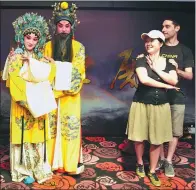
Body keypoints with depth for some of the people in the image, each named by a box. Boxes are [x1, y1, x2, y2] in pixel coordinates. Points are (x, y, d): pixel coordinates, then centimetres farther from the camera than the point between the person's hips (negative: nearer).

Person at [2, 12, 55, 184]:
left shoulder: (40, 58, 11)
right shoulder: (15, 57, -3)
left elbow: (48, 76, 6)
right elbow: (15, 83, -11)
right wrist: (28, 100, -18)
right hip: (22, 104, -4)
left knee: (37, 136, 10)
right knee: (24, 136, 2)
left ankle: (38, 168, 24)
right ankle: (24, 170, 16)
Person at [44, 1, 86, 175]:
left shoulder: (78, 47, 1)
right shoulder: (48, 46, 7)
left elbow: (79, 71, -5)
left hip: (70, 95, -1)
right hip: (51, 94, 2)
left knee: (71, 127, 1)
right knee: (52, 126, 5)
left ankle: (72, 163, 11)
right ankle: (52, 161, 17)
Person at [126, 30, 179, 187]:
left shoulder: (168, 62, 6)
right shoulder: (141, 61, -4)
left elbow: (174, 81, -10)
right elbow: (144, 80, -21)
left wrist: (156, 69, -12)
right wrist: (166, 86, -12)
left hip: (161, 106, 2)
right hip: (142, 104, -2)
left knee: (157, 140, 6)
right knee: (139, 138, 4)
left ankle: (152, 171, 23)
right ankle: (140, 164, 32)